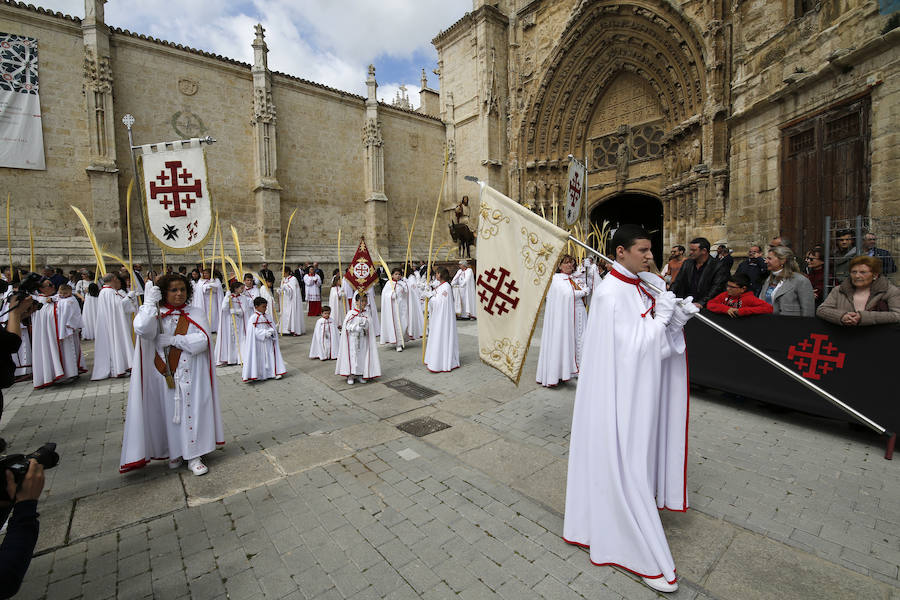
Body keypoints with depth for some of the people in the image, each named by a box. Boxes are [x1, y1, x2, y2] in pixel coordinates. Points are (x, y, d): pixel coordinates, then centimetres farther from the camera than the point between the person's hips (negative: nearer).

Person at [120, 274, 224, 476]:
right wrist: (149, 303, -18)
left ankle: (193, 456, 12)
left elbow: (202, 340, -9)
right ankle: (174, 452, 27)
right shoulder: (155, 313, 3)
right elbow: (142, 329, -20)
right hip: (164, 374, 0)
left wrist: (173, 340, -15)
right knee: (169, 412, 8)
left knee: (191, 412, 2)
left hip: (191, 374, 0)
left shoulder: (196, 313, 3)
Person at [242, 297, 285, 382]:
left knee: (270, 356, 8)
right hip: (259, 342, -5)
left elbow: (272, 326, 8)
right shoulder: (253, 318, -10)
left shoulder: (266, 316, 8)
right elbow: (254, 331, -16)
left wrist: (271, 331, -14)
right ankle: (259, 375, 15)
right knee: (260, 358, 3)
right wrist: (265, 333, -23)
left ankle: (273, 372, 16)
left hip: (268, 342, 5)